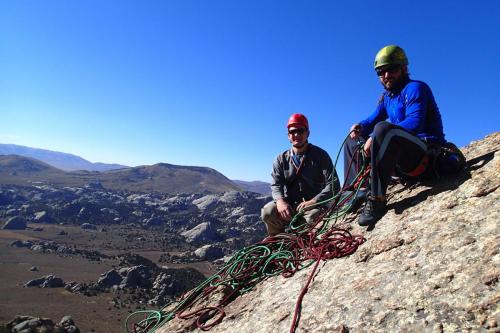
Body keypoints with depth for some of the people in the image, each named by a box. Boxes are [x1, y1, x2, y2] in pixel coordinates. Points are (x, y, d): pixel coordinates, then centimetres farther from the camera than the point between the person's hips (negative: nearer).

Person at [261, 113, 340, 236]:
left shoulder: (320, 155, -1)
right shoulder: (281, 159, 8)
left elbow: (333, 185, -9)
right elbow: (276, 185, -1)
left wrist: (313, 201, -24)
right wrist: (280, 201, -25)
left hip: (314, 205, -2)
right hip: (289, 205, 2)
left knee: (314, 214, -36)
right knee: (268, 211, -26)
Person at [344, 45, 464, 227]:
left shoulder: (415, 88, -7)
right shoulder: (387, 96, 17)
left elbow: (414, 123, -23)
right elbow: (372, 119, 14)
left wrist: (375, 137, -28)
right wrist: (359, 127, -10)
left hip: (427, 155, -9)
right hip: (403, 158, 9)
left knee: (383, 128, -36)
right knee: (353, 141, 13)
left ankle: (376, 200, -37)